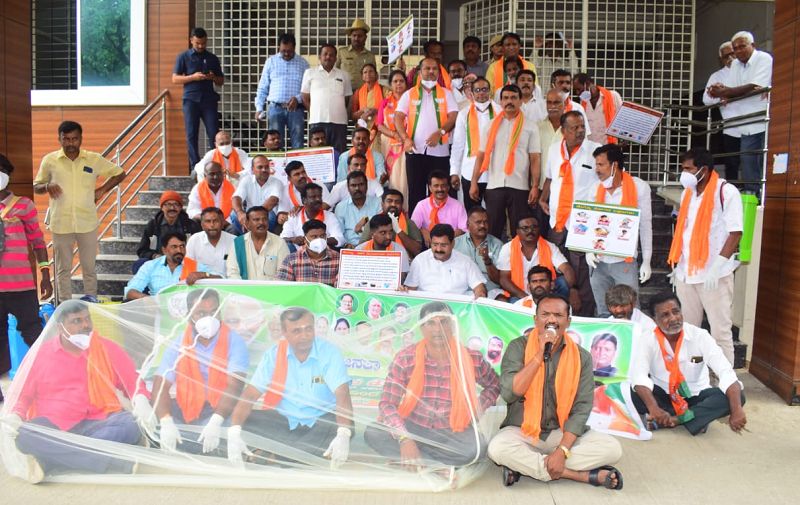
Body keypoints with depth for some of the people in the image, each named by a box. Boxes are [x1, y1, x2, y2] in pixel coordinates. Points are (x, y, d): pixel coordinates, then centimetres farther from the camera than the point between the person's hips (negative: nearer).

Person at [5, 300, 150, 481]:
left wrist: (141, 399, -15)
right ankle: (113, 462, -36)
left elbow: (132, 381, 8)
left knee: (130, 426, -30)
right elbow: (22, 394, 13)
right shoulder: (41, 353, 9)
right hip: (53, 428, 0)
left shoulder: (107, 349, 8)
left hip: (97, 424, 0)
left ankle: (47, 461, -33)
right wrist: (15, 416, -10)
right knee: (24, 435, -32)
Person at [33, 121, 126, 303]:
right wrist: (47, 187, -12)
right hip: (60, 224, 0)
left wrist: (102, 190, 1)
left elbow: (119, 173, 12)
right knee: (63, 269, 9)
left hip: (87, 223, 0)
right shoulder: (49, 160, 1)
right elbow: (36, 186, 11)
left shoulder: (94, 159, 1)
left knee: (89, 267, 7)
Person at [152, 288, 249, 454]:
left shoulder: (234, 342, -9)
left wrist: (216, 422, -37)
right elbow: (160, 386, -11)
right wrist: (167, 423, -30)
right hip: (186, 407, 4)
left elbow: (234, 386, -20)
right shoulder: (178, 345, -1)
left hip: (221, 409, -3)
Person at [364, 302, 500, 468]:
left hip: (452, 433, 0)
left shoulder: (472, 359, -8)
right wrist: (405, 439, -29)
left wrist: (476, 411, -6)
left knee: (476, 448, -31)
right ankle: (441, 463, -16)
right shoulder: (405, 358, -11)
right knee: (373, 433, -26)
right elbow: (387, 403, -14)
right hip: (412, 428, 0)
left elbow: (494, 385, 12)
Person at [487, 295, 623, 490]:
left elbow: (581, 408, -8)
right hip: (522, 432, -2)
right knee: (498, 447, -32)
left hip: (562, 433, 2)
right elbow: (508, 393, -20)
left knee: (612, 448, -21)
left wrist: (562, 451, -20)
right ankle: (585, 475, -21)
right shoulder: (518, 347, -7)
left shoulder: (581, 357, -3)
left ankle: (523, 465, -19)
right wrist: (539, 355, -26)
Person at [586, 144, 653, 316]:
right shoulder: (596, 189, 4)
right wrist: (588, 250, -7)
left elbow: (645, 225, -3)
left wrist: (646, 261, -4)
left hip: (625, 262, -3)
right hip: (598, 262, 4)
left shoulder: (639, 187, -6)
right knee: (603, 314, 13)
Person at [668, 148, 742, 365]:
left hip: (715, 275, -6)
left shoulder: (726, 192, -7)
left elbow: (735, 233, -12)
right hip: (686, 273, 6)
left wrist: (716, 267, -18)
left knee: (720, 330, 2)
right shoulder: (687, 193, 13)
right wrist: (678, 265, 14)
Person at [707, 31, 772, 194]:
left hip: (765, 123, -7)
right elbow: (729, 92, 9)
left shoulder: (764, 59, -6)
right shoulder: (735, 65, 15)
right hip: (748, 125, 7)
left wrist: (725, 91, -18)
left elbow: (754, 87, -19)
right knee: (747, 163, 7)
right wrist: (720, 93, -14)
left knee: (765, 163, -9)